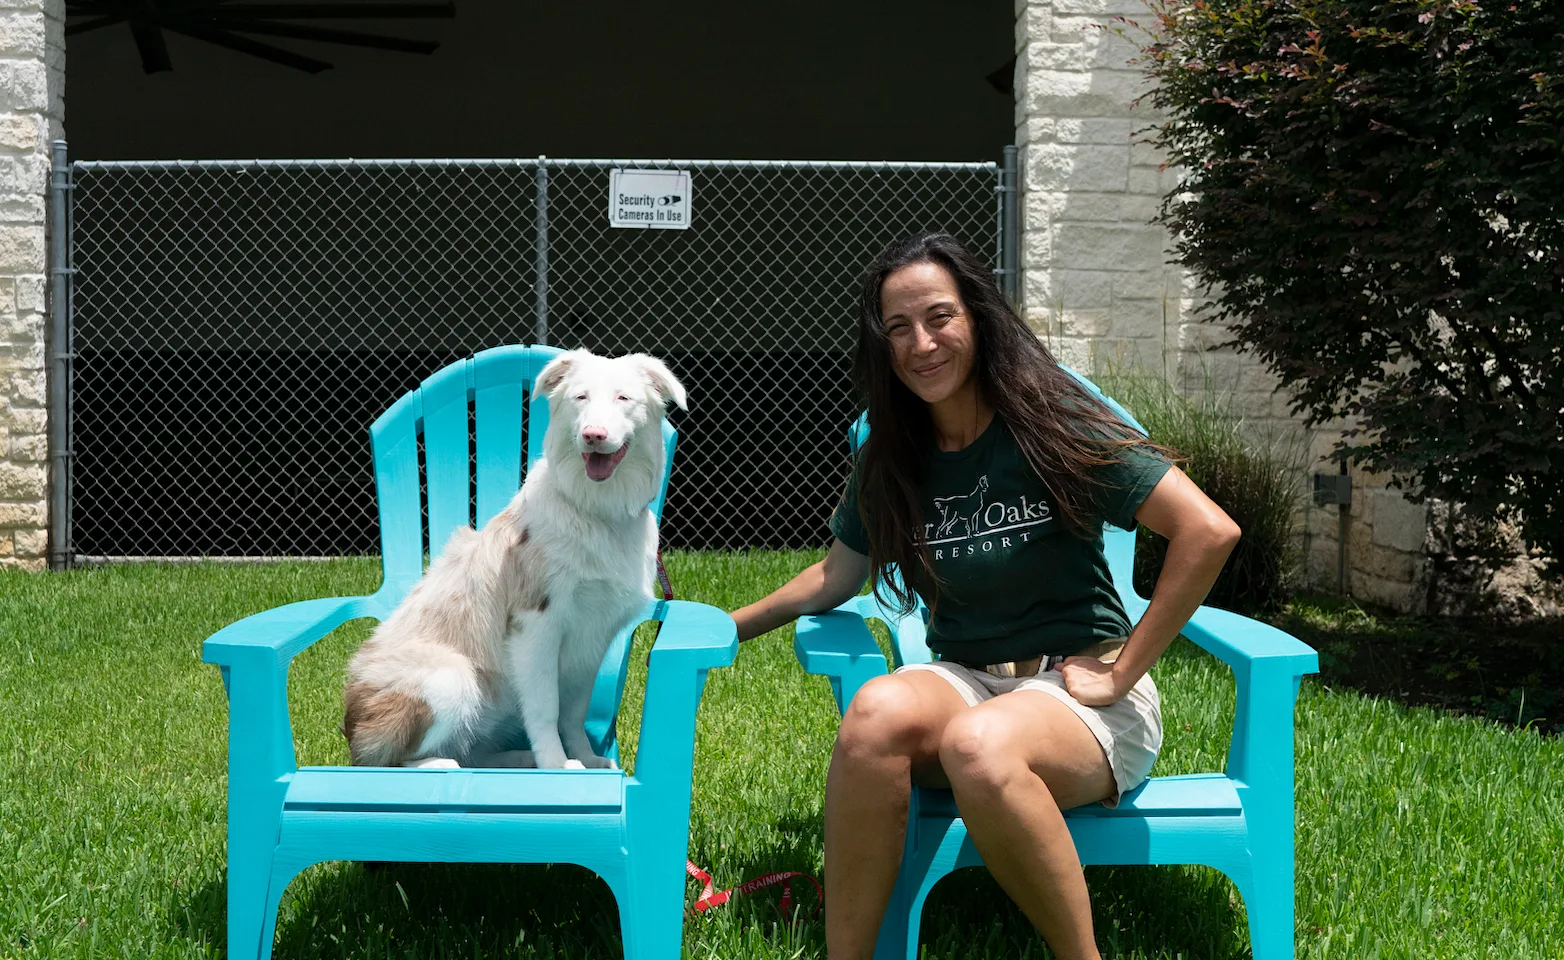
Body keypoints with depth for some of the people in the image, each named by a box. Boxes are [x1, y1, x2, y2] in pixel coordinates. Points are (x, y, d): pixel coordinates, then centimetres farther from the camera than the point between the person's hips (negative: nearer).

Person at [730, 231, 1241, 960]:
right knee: (879, 709, -32)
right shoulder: (890, 463, 8)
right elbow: (837, 575, 24)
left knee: (979, 744, -38)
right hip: (966, 680, 4)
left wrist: (1122, 674, -12)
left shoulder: (1054, 425, -9)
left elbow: (1209, 532, -15)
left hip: (1078, 695, -4)